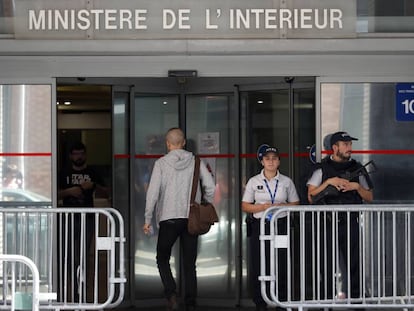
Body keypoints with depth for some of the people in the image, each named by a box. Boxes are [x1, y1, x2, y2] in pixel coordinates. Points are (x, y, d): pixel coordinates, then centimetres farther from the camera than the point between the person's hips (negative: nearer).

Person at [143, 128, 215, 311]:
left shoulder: (161, 163, -2)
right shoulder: (196, 162, 3)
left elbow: (153, 192, -6)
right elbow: (210, 186, -3)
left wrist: (148, 219, -1)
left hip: (169, 218, -2)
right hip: (192, 218, 2)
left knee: (163, 259, 12)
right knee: (189, 264, 8)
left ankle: (171, 293, -9)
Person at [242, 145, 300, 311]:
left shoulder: (286, 182, 8)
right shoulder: (253, 182, 7)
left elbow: (295, 203, 11)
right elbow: (245, 206, 6)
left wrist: (283, 206, -9)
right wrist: (263, 207, -10)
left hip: (281, 225, 0)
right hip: (259, 226, 0)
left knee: (282, 264, -4)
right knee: (258, 265, -2)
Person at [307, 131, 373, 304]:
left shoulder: (357, 168, 12)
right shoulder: (322, 169, 5)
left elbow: (369, 197, 14)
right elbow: (311, 197, -2)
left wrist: (356, 186, -4)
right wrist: (329, 182, -10)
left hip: (351, 223, 2)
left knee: (354, 263, 1)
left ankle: (355, 298, 8)